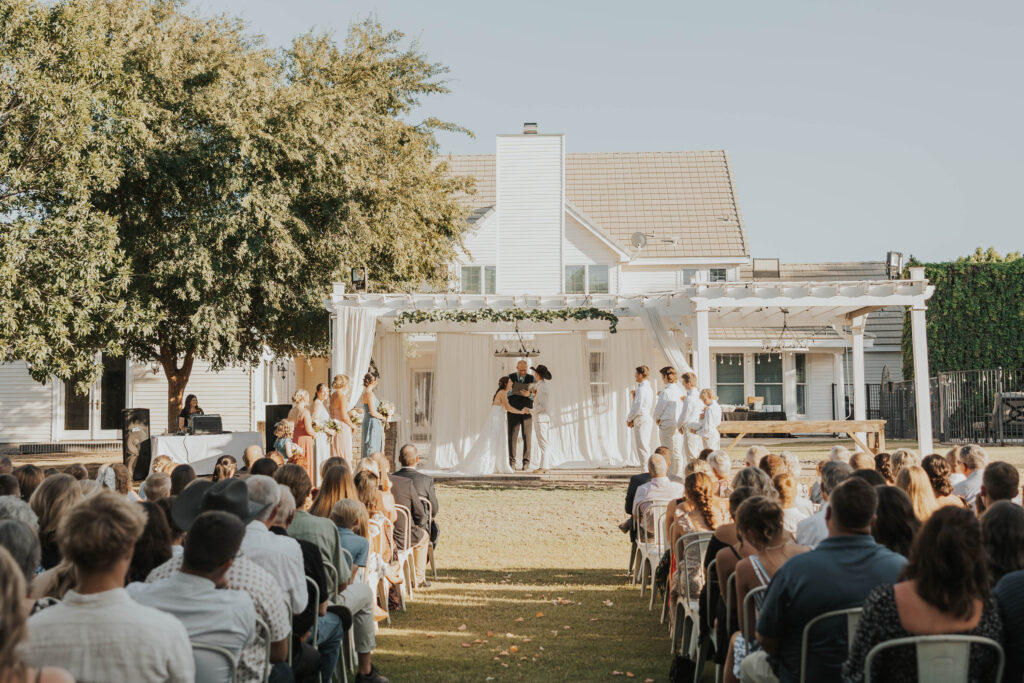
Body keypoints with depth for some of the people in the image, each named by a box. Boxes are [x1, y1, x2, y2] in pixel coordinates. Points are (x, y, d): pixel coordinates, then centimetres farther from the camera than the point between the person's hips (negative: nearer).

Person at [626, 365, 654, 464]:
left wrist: (629, 419, -7)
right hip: (647, 418, 10)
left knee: (642, 446, -7)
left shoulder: (641, 389, -15)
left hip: (641, 420, -10)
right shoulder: (649, 388, 16)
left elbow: (637, 407, -17)